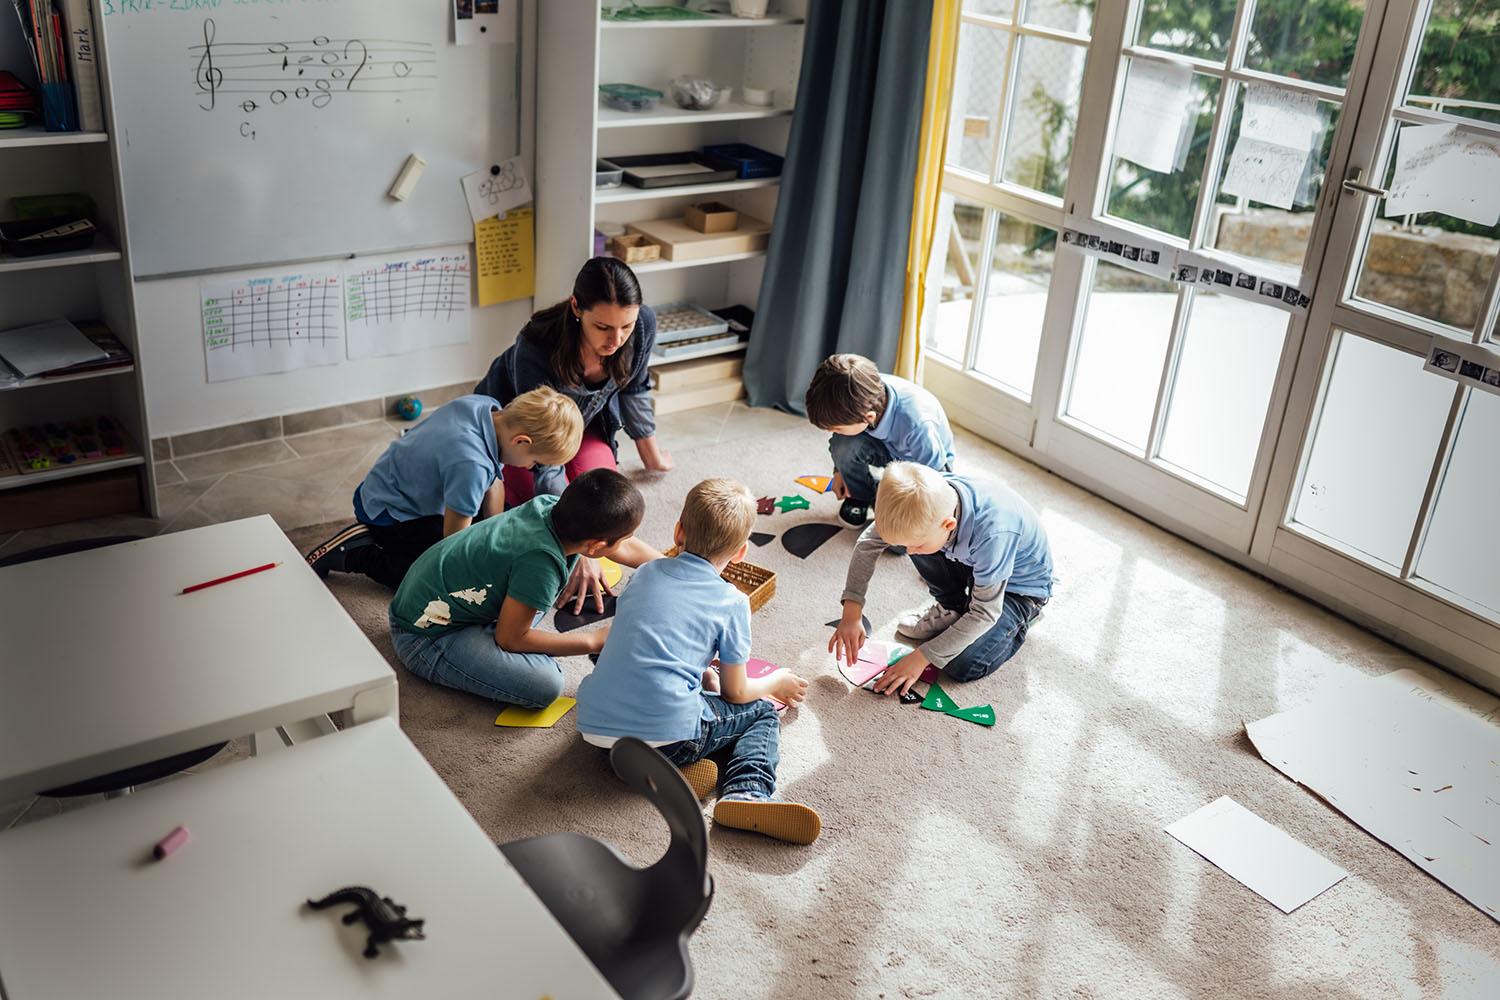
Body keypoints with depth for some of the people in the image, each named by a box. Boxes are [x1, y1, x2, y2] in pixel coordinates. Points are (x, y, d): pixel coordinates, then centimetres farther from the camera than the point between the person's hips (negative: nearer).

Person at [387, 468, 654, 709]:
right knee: (545, 684, -27)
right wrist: (594, 642, -11)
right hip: (428, 637, -9)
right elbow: (510, 639, -18)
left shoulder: (552, 505, -8)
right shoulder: (540, 563, -32)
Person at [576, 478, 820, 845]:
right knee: (762, 712, 18)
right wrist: (776, 683, 30)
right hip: (667, 733, -5)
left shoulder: (646, 573, 15)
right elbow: (736, 693, 10)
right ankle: (747, 793, -9)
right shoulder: (731, 602, 2)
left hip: (595, 726, 5)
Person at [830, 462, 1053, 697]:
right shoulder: (929, 500, -27)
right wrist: (851, 613, -20)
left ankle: (1017, 619, 7)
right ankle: (951, 608, 4)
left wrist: (922, 658, -31)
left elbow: (985, 614, -31)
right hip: (973, 562, 5)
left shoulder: (992, 534, -42)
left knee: (963, 666, -22)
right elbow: (868, 543, -13)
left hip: (1019, 585, -5)